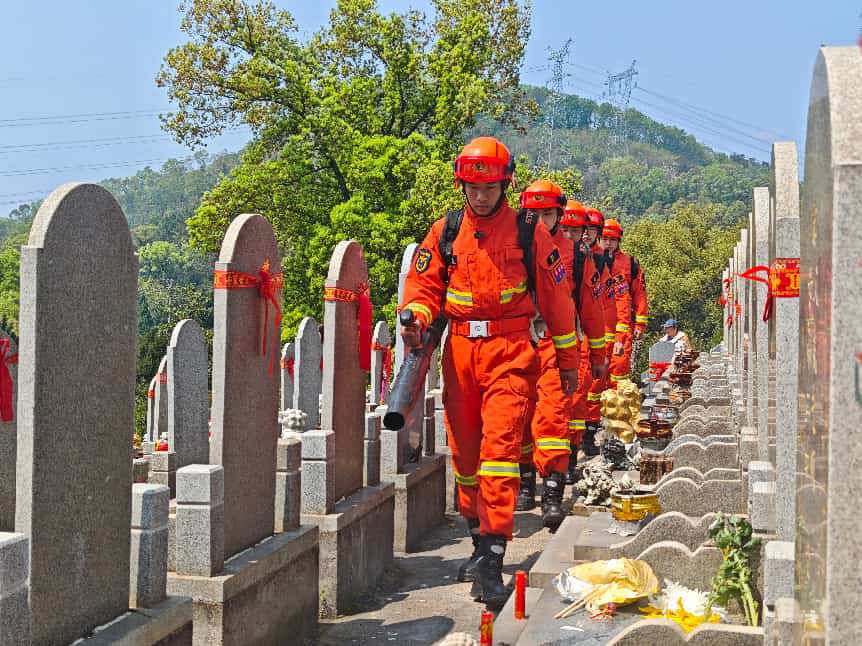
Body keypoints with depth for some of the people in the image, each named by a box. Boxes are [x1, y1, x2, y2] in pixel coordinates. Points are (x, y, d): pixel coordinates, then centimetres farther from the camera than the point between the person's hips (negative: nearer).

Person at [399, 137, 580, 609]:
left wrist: (567, 360, 10)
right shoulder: (446, 230, 10)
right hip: (459, 349, 4)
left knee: (500, 446, -14)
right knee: (464, 450, 9)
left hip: (511, 351, -4)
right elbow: (424, 283, 10)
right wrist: (416, 318, -13)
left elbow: (554, 295, 7)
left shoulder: (528, 231, 3)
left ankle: (491, 561, -15)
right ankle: (480, 541, 25)